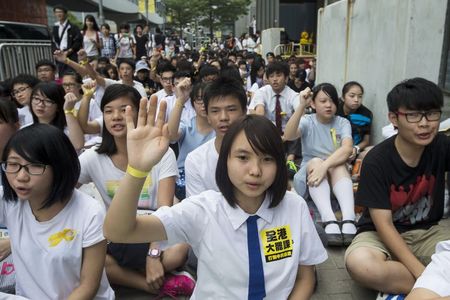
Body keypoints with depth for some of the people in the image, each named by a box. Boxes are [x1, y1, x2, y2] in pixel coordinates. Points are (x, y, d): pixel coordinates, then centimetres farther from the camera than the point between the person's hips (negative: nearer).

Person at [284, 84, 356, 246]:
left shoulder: (342, 123, -1)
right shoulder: (307, 121, -2)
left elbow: (347, 148, -21)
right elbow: (288, 136, -25)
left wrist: (325, 165, -37)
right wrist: (301, 106, -34)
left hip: (337, 173, 1)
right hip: (310, 170, -1)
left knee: (339, 164, -31)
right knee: (315, 161, -33)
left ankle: (348, 221, -49)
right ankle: (329, 221, -52)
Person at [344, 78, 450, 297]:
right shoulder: (376, 161, -18)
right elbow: (383, 225, -18)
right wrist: (420, 272, -25)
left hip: (427, 231, 3)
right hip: (382, 234, -2)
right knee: (359, 263, -37)